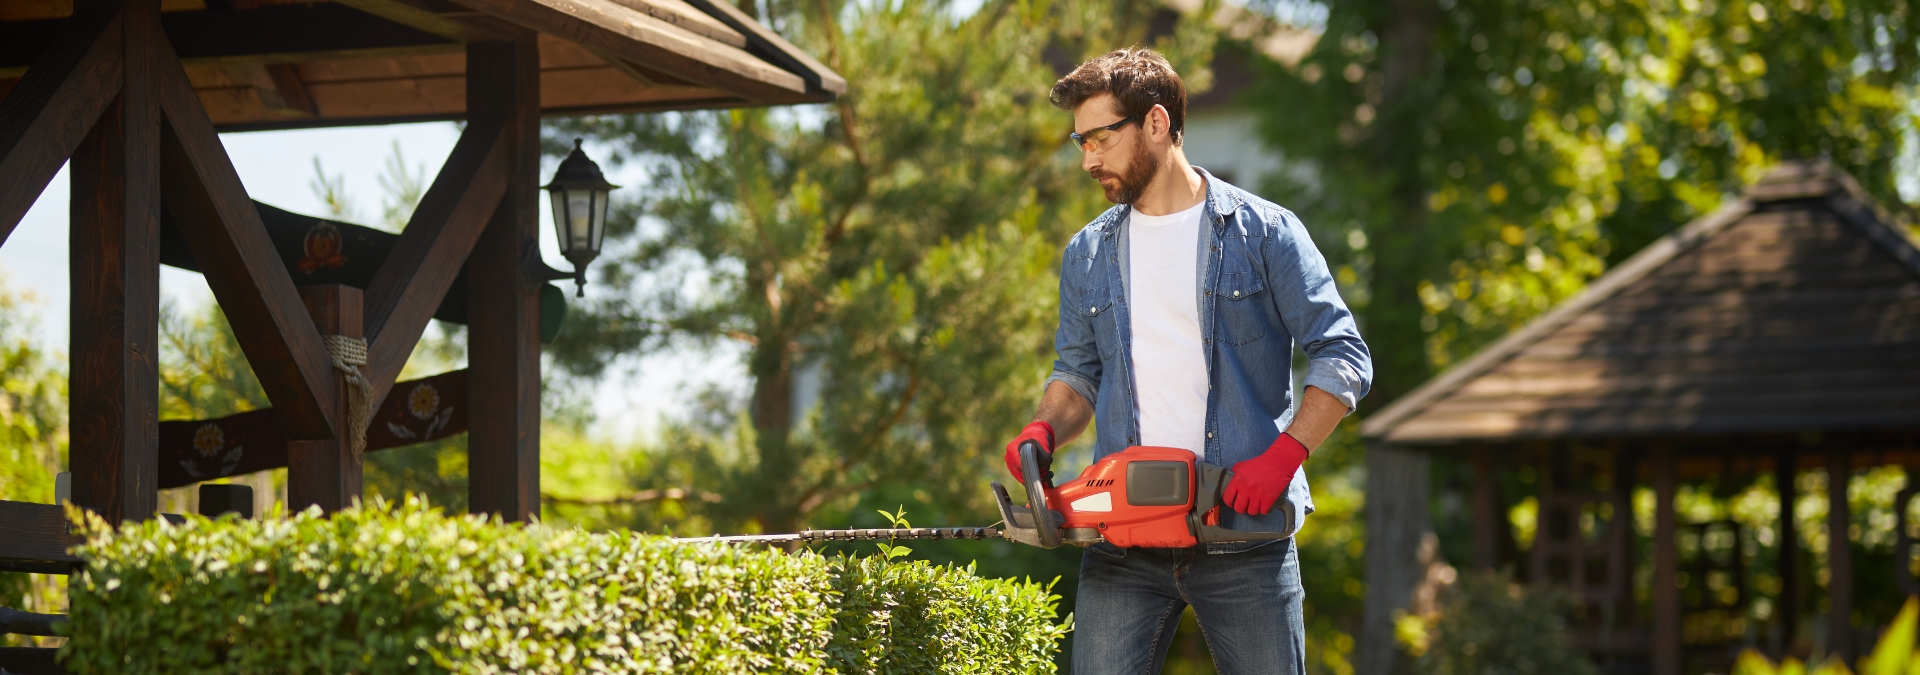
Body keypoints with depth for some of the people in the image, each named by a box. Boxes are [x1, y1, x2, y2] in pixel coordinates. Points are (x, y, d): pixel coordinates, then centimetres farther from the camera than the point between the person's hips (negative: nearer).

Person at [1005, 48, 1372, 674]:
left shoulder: (1264, 233, -1)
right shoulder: (1088, 254, 12)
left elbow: (1344, 358, -3)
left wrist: (1283, 456, -15)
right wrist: (1044, 430, -1)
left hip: (1244, 529, -3)